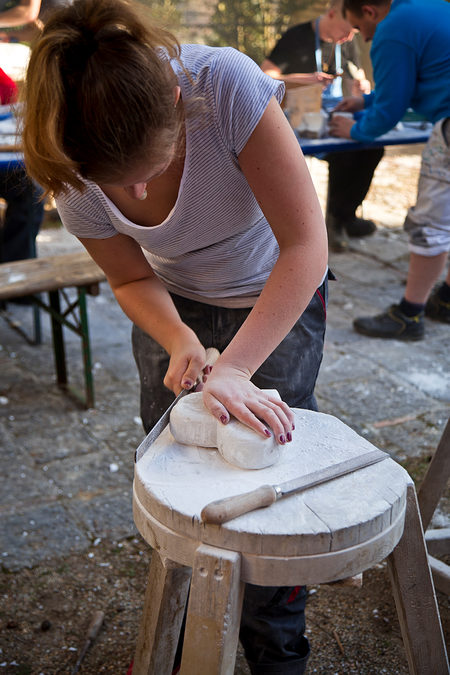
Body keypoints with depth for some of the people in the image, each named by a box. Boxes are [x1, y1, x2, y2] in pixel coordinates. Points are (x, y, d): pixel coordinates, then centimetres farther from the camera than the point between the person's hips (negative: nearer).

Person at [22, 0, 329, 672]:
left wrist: (233, 369, -40)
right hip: (175, 306, 3)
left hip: (279, 296, -3)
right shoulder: (71, 175, -23)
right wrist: (179, 340, -27)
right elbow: (133, 278, -7)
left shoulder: (226, 84, -36)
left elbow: (306, 245, -34)